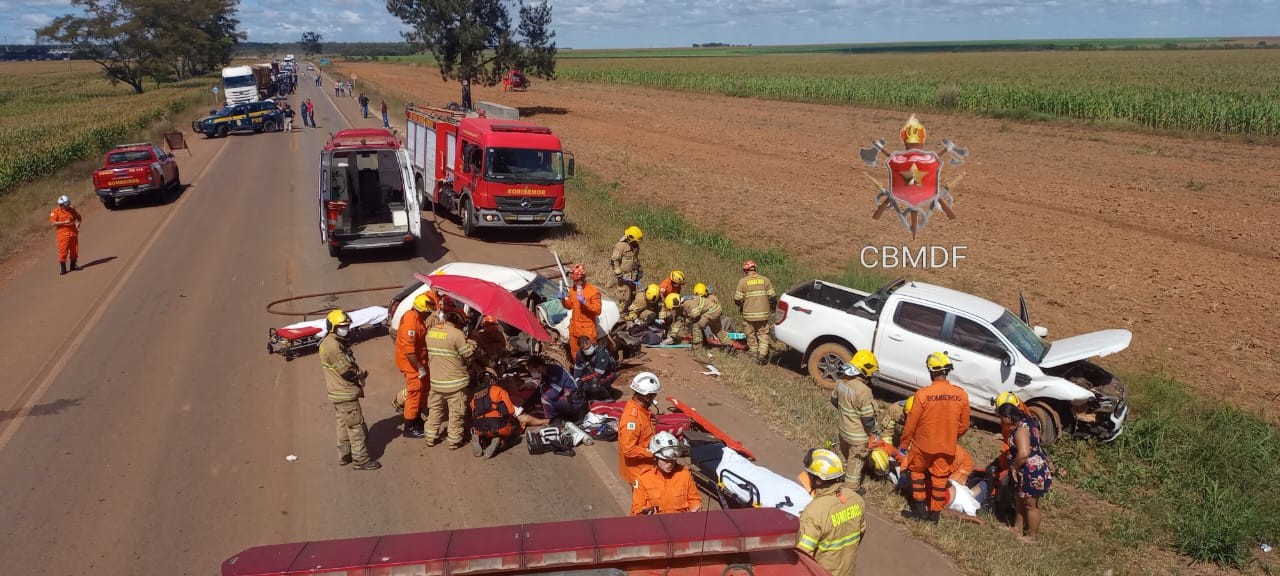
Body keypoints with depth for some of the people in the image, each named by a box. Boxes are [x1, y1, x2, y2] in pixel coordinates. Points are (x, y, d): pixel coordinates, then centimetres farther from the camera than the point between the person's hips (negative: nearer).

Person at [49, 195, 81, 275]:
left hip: (73, 233, 5)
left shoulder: (72, 210, 9)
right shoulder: (56, 212, -5)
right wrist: (64, 222, -20)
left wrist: (78, 223, 3)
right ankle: (63, 269, -1)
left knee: (74, 250, 11)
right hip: (63, 234, -5)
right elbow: (53, 222, -12)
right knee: (63, 251, -6)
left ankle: (73, 266, 27)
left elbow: (78, 217, 24)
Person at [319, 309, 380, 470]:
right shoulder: (332, 346, -22)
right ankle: (361, 459, 2)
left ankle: (344, 456, 29)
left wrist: (358, 372, -3)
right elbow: (346, 371, -22)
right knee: (356, 426, -4)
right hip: (345, 394, -11)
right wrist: (362, 374, -5)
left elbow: (350, 364, 15)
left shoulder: (338, 342, 11)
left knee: (344, 425, 19)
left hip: (340, 393, 11)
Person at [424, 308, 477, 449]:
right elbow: (468, 356, -14)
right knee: (456, 413, 9)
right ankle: (454, 441, 16)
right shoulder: (457, 334, -19)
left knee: (435, 410, 21)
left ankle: (431, 437, 29)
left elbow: (430, 354, 8)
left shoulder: (430, 332, 1)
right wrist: (472, 343, 3)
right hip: (455, 382, -6)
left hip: (435, 381, 6)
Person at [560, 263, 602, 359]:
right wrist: (563, 299, -2)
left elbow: (598, 310, -18)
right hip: (574, 328, 6)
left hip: (587, 330, -6)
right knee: (575, 354, 15)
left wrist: (585, 302, -28)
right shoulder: (573, 289, 6)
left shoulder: (593, 291, -14)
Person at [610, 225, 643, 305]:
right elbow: (614, 260, -18)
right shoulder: (621, 245, -17)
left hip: (633, 276, 8)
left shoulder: (635, 245, 9)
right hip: (624, 276, -8)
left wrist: (639, 272, 25)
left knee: (633, 294, 15)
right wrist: (618, 274, -19)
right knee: (624, 296, -8)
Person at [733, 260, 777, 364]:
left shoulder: (743, 281, -6)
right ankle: (762, 355, -4)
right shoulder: (765, 280, 1)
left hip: (749, 314, -1)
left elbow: (738, 299, -6)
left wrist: (741, 306, 17)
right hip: (763, 314, 1)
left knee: (751, 334, 16)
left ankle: (754, 353, 26)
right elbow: (772, 296, 1)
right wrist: (772, 309, 19)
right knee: (763, 334, 9)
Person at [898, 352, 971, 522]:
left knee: (917, 472, 20)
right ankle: (935, 513, 27)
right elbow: (964, 425, 0)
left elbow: (911, 424, -13)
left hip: (923, 444, -3)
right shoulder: (961, 394, -11)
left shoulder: (922, 394, -22)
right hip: (947, 446, 3)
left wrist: (903, 444, 0)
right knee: (940, 478, 17)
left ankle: (919, 509, 21)